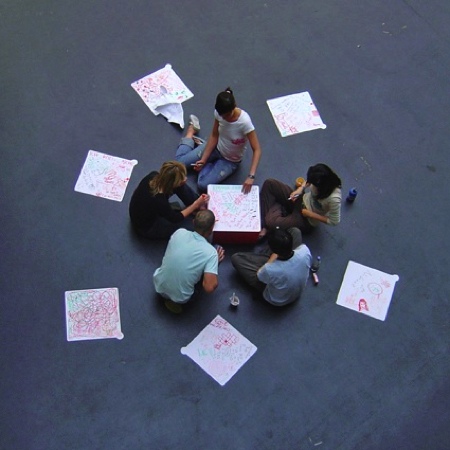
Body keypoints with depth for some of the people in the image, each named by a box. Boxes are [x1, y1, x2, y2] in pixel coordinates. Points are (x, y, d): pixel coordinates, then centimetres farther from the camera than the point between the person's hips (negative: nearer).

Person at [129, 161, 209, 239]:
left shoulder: (153, 176, -22)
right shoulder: (158, 201, -40)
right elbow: (175, 218, -20)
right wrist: (196, 204, -18)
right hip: (147, 228, -7)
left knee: (181, 187, -1)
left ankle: (200, 205, 15)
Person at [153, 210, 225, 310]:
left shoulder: (179, 232, -11)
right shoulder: (211, 252, -23)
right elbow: (209, 288, -29)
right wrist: (215, 261, -12)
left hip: (158, 286, 4)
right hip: (179, 298, -4)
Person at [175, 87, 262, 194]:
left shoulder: (244, 122, -34)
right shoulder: (219, 113, -21)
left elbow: (256, 150, -30)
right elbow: (214, 136, -7)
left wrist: (251, 176, -40)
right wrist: (203, 160, -14)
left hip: (230, 161, -3)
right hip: (216, 147, 4)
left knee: (203, 185, -20)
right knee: (179, 162, 0)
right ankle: (192, 130, 25)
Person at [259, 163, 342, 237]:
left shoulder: (334, 198, -36)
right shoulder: (323, 179, -20)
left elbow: (334, 221, -21)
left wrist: (310, 214, -17)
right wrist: (301, 188, -12)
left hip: (307, 220, -6)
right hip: (301, 200, 7)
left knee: (271, 222, -25)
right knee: (269, 183, -10)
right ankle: (264, 225, -9)